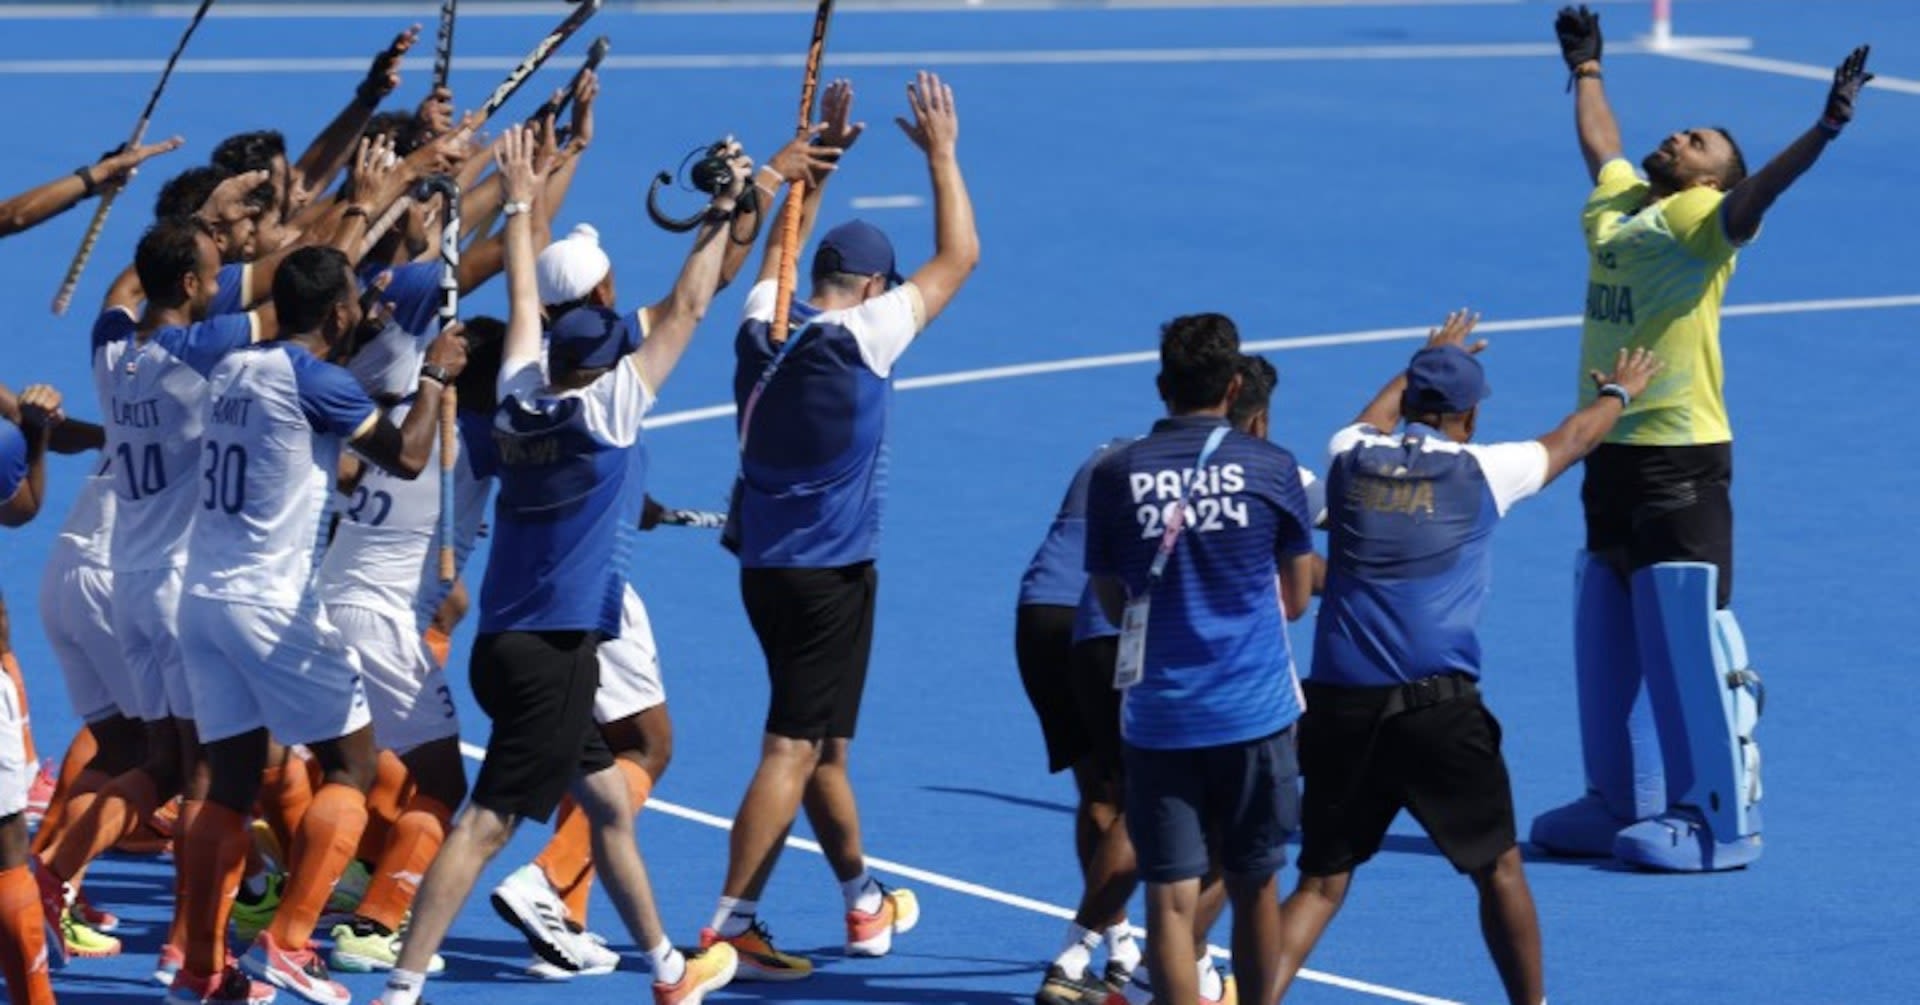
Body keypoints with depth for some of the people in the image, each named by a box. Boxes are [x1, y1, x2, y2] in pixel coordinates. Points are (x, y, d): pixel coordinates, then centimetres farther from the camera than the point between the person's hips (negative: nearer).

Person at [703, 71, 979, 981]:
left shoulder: (764, 325, 0)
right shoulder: (863, 335, -15)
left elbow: (783, 248, 23)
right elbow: (958, 256, -7)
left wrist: (818, 160, 28)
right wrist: (941, 156, 2)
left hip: (764, 565, 7)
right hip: (830, 573, -7)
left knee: (820, 743, 19)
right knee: (792, 751, -8)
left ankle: (865, 903, 32)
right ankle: (730, 927, -14)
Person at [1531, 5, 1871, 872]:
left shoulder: (1703, 219, -7)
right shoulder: (1614, 202, 13)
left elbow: (1760, 188, -26)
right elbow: (1599, 140, 33)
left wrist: (1826, 128, -43)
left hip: (1682, 466, -8)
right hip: (1609, 458, 8)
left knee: (1691, 645, -7)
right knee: (1606, 645, 14)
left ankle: (1720, 820, -3)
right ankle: (1623, 804, 24)